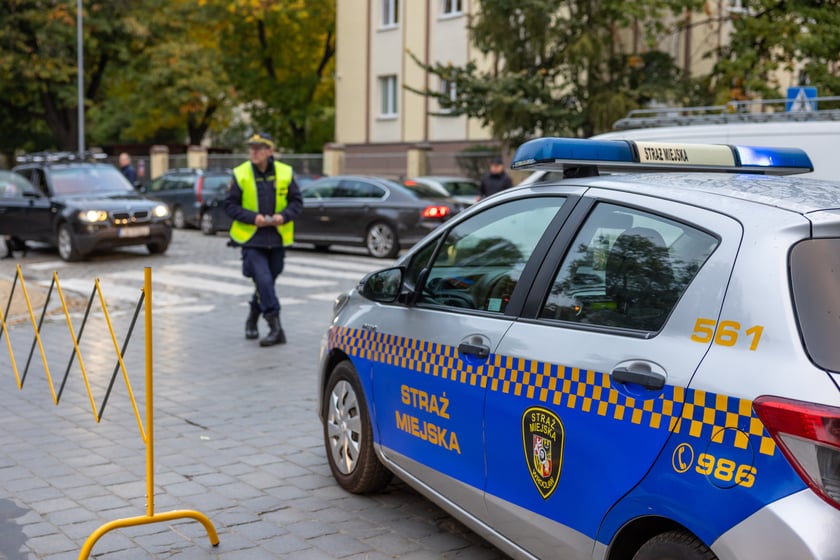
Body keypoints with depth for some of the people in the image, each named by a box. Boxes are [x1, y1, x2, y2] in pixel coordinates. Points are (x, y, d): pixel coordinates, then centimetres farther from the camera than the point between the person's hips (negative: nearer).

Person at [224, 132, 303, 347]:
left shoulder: (285, 173, 0)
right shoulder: (240, 174, -4)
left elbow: (297, 202, 5)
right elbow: (230, 205, -2)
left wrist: (283, 216, -15)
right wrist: (253, 217, -17)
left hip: (277, 239, 3)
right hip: (251, 239, -3)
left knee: (267, 281, 14)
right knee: (263, 281, -14)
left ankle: (252, 319, 38)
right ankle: (275, 328, -10)